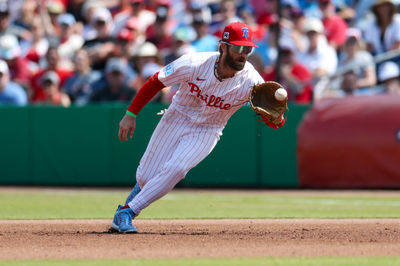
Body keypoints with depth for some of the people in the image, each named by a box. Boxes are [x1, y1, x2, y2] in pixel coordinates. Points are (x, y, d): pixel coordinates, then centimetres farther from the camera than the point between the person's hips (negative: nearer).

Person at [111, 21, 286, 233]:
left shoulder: (250, 81, -24)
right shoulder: (194, 64, -25)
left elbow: (275, 121, -26)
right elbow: (155, 82, -11)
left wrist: (276, 118, -51)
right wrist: (131, 114, -10)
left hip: (207, 132, 0)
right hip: (177, 119, 0)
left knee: (175, 169, -25)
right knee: (145, 177, 0)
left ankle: (126, 212, -12)